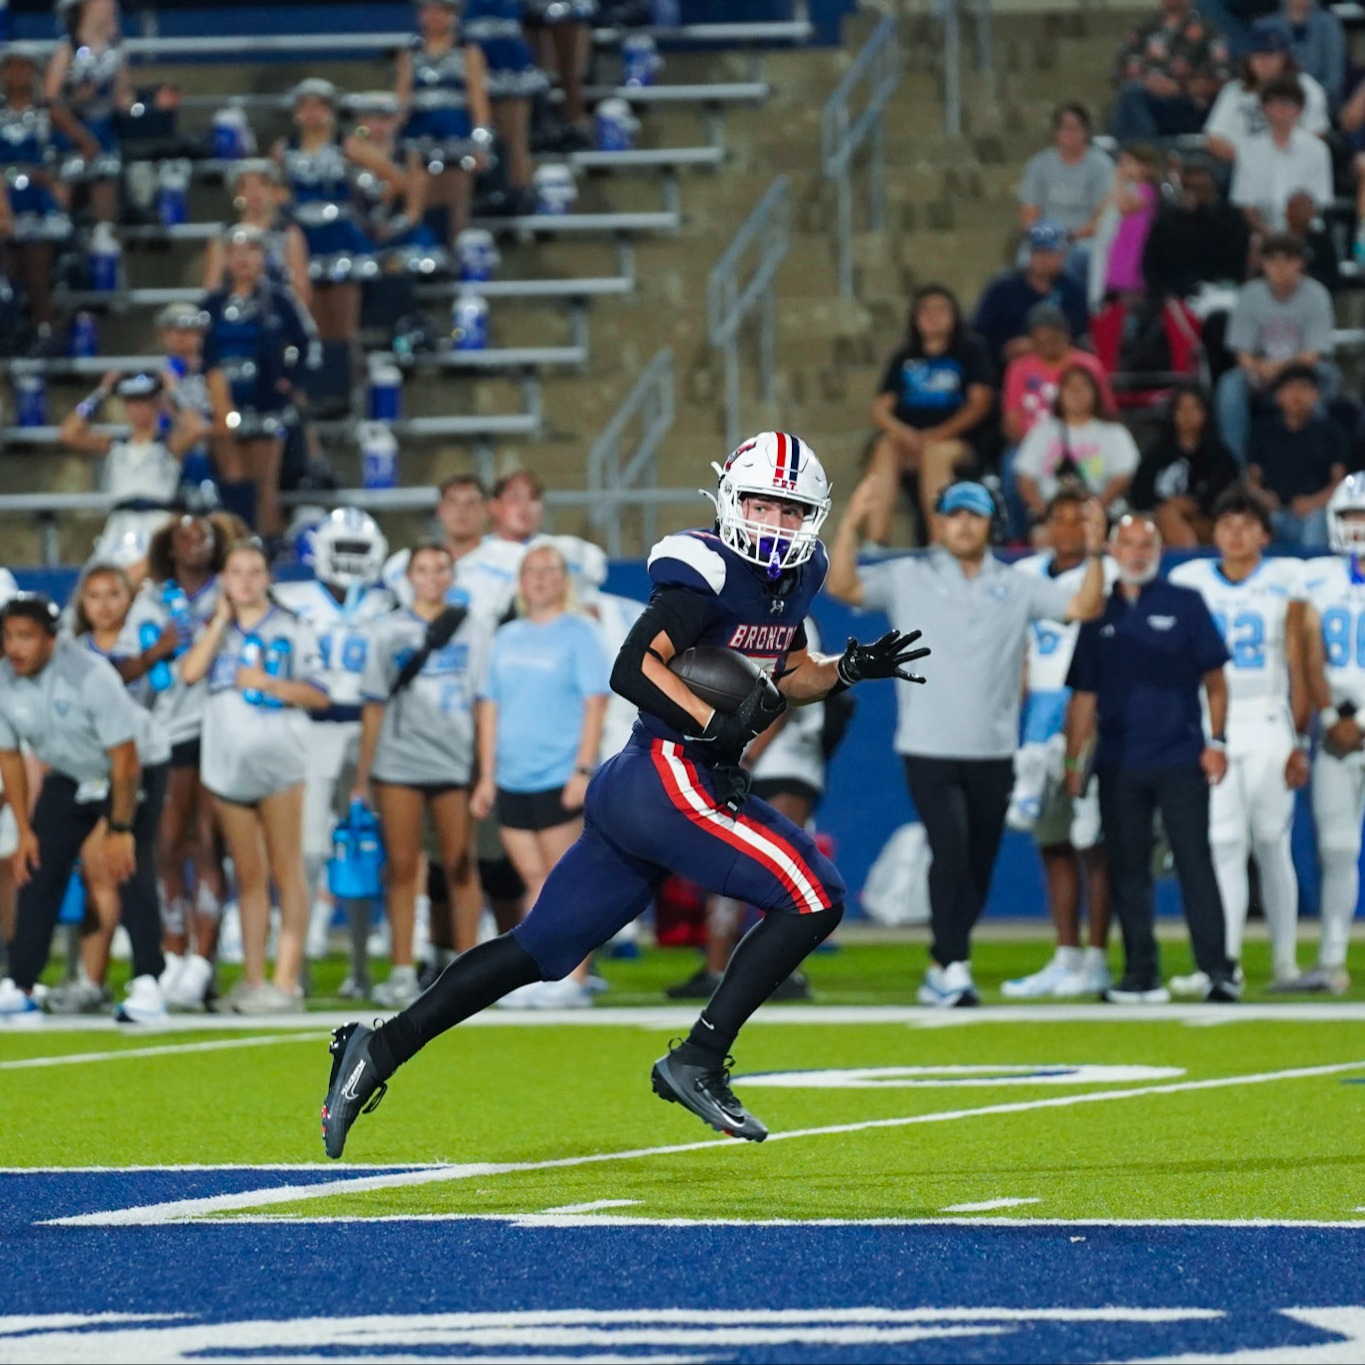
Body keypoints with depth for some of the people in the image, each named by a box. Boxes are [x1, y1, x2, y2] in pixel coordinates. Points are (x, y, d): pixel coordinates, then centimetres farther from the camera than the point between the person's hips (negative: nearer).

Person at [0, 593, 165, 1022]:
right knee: (37, 875, -2)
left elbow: (125, 758, -26)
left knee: (133, 874, -18)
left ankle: (147, 986, -17)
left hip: (124, 777, -5)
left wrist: (120, 830, -24)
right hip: (66, 781, 5)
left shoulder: (91, 676, -31)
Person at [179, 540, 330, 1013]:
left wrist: (268, 683, -12)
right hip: (226, 765, 4)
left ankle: (287, 979, -10)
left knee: (285, 871, -7)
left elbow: (318, 695, -1)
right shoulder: (215, 630, 13)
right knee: (248, 876, 7)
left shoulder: (292, 629, 4)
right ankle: (252, 978, 10)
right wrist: (222, 619, -1)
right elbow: (190, 672, -6)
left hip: (277, 761, -4)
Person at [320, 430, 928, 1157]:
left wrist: (850, 669, 11)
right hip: (670, 778, -9)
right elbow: (633, 668, -22)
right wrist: (717, 725, -29)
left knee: (540, 950, 11)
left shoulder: (794, 575, 15)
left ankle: (379, 1050, 13)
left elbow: (786, 679, 28)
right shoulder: (709, 569, -13)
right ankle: (697, 1063, -11)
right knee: (812, 895, -14)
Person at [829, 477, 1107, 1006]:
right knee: (951, 850, -19)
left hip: (992, 754, 3)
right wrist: (851, 525, -21)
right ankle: (954, 968, -17)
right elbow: (844, 586, -9)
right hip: (929, 750, -3)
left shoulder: (1017, 587, 9)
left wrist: (1094, 552, -15)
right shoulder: (907, 579, 3)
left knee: (978, 866, 8)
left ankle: (941, 971, 22)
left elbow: (1083, 606, 1)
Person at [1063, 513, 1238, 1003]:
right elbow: (1084, 695, 13)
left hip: (1180, 760, -3)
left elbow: (1213, 679, 4)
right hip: (1119, 767, 3)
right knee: (1127, 872, 4)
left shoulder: (1184, 605, 5)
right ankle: (1142, 976, 9)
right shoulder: (1098, 614, 11)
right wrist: (1075, 761, 8)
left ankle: (1217, 969, -8)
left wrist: (1216, 741, -4)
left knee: (1195, 864, -7)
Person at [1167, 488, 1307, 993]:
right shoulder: (1189, 582, 6)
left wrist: (1300, 740, 0)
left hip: (1268, 725, -1)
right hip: (1209, 727, 1)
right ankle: (1225, 961, -10)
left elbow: (1298, 667, 3)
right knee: (1224, 845, -6)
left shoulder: (1286, 581, 2)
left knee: (1271, 842, 1)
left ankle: (1284, 962, 9)